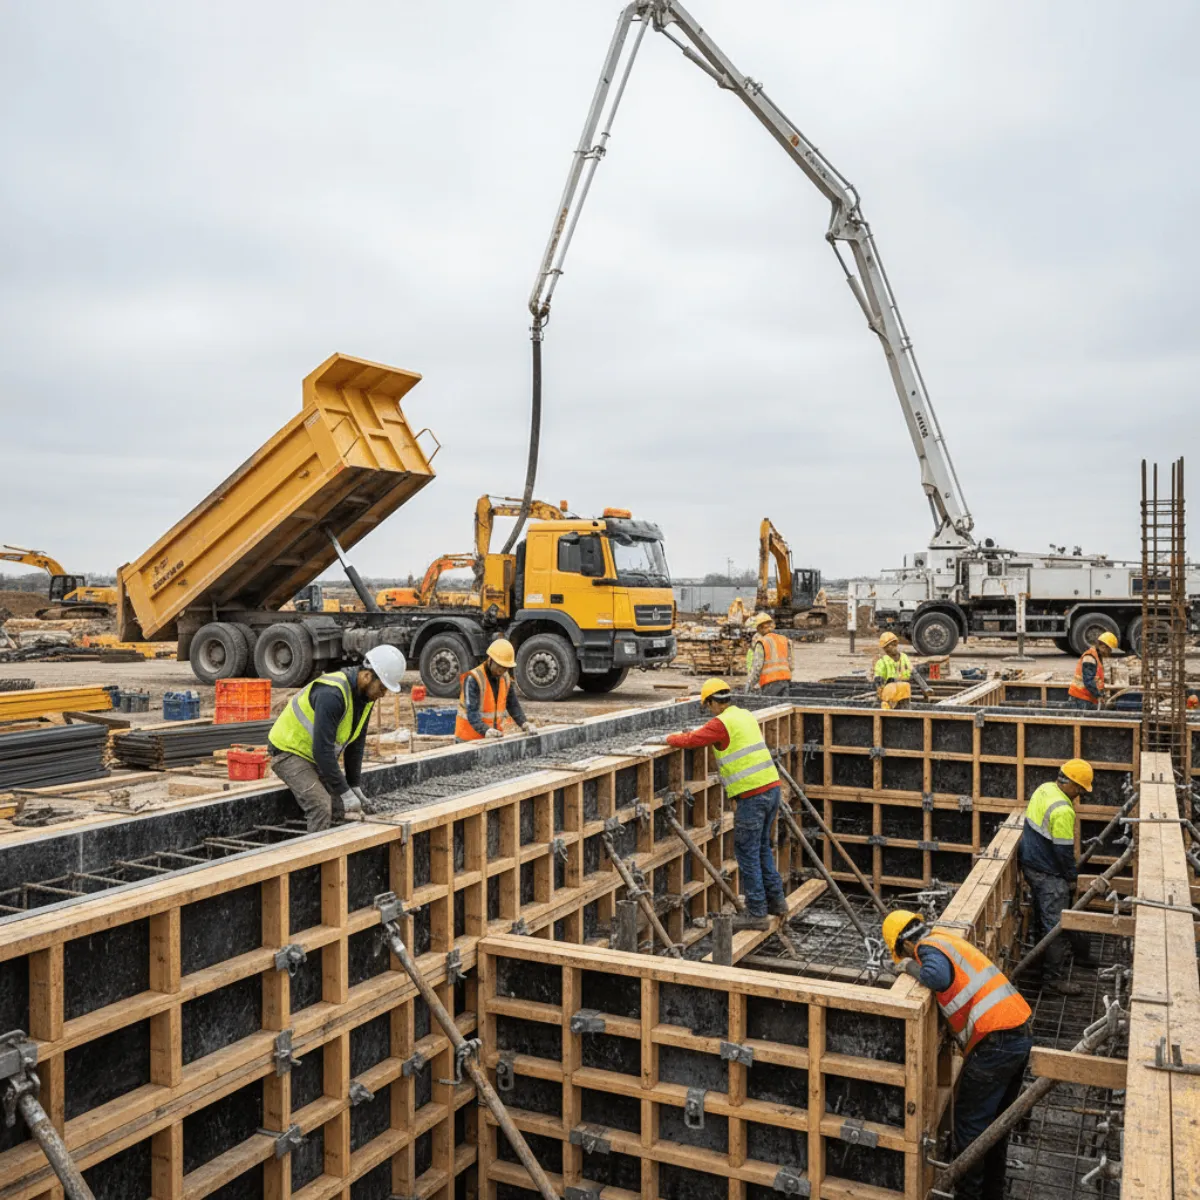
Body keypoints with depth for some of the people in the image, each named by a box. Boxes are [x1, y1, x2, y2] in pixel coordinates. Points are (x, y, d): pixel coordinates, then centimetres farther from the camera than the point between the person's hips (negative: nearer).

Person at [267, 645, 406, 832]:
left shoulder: (366, 695, -5)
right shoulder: (332, 693, -33)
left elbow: (356, 743, 5)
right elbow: (322, 749, -33)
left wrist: (354, 786, 4)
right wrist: (345, 793, -27)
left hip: (319, 757, 8)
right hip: (289, 751, -8)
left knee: (340, 808, -2)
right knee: (321, 807, -22)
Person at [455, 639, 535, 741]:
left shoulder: (505, 678, 5)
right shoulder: (473, 679, -17)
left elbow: (513, 705, 7)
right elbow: (472, 712, -25)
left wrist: (524, 723, -11)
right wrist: (486, 730, -41)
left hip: (493, 737, 6)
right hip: (470, 739, -6)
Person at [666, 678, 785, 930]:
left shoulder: (721, 723, -12)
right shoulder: (746, 715, 15)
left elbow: (689, 741, -10)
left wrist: (671, 738, 11)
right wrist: (695, 734, 26)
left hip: (752, 794, -9)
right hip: (771, 786, 9)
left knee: (747, 853, 1)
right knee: (762, 847, 22)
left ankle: (756, 913, 6)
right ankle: (776, 900, 29)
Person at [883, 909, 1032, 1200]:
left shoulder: (929, 948, -7)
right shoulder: (948, 940, 21)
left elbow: (938, 978, -27)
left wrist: (912, 968, -9)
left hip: (995, 1043, -9)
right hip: (1020, 1034, 9)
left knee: (970, 1124, 6)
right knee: (996, 1122, 21)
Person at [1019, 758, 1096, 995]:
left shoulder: (1044, 789, 2)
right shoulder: (1062, 810, -27)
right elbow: (1064, 850, -21)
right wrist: (1072, 877, -5)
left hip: (1031, 863, 10)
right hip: (1048, 874, -10)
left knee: (1043, 917, 22)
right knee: (1056, 924, -1)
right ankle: (1053, 976, 7)